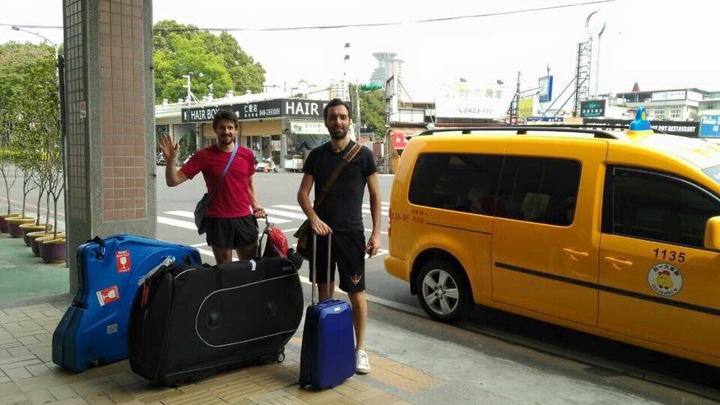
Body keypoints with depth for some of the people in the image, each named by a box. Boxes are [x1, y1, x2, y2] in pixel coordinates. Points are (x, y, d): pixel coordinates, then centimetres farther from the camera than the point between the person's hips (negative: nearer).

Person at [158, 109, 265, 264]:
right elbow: (173, 181, -8)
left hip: (245, 218, 3)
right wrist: (170, 159, -24)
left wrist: (255, 205, 5)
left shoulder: (247, 154, 4)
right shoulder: (204, 156, -6)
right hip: (217, 220, -3)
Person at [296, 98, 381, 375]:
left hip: (351, 233, -3)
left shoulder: (363, 155, -1)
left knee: (356, 293, -1)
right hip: (322, 231, 3)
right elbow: (303, 193, 4)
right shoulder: (316, 155, 7)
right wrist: (313, 218, -14)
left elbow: (375, 196, 1)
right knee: (324, 289, 13)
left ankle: (359, 350, 10)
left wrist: (376, 232, -5)